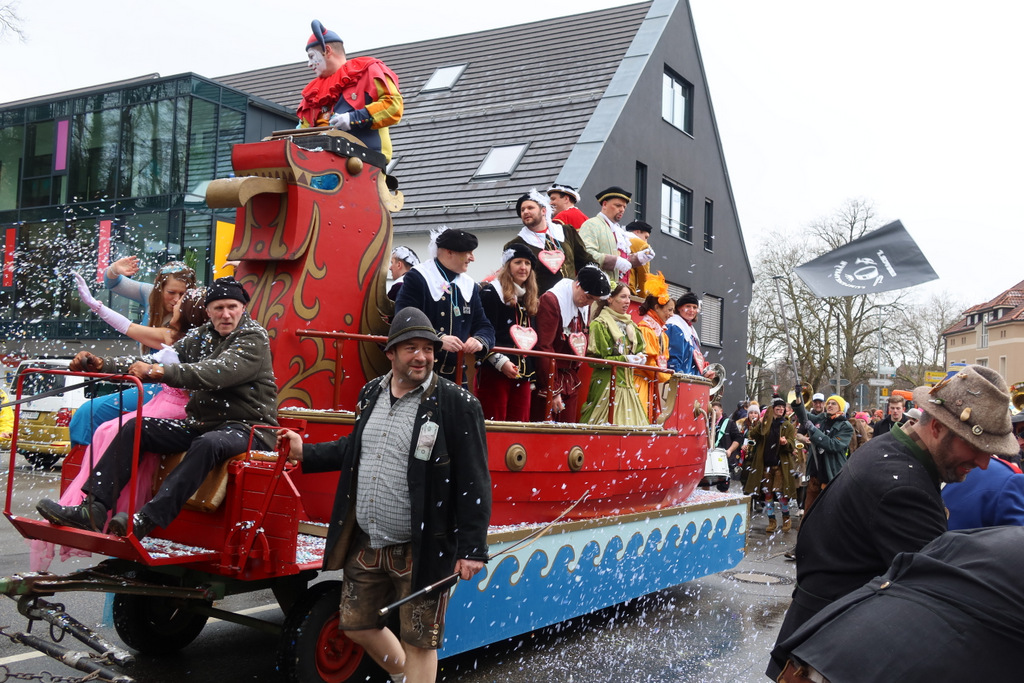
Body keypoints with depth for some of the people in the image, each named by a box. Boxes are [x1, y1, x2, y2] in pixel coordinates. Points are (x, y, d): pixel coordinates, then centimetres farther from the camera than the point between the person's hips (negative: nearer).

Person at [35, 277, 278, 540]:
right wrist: (102, 365, -7)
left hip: (247, 427, -7)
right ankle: (93, 509, -14)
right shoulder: (202, 336, 14)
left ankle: (147, 519, -44)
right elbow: (157, 361, 5)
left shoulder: (254, 338, -8)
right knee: (134, 428, -6)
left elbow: (217, 373, -25)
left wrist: (160, 372, -36)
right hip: (202, 423, 7)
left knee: (208, 443, -38)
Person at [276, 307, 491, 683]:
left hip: (420, 550, -7)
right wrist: (306, 453, 17)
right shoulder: (371, 393, 6)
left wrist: (472, 549, -17)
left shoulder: (457, 404, -13)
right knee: (356, 625, 19)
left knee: (418, 641, 5)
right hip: (366, 545, 7)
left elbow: (474, 483, -14)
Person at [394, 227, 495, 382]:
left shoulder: (470, 286, 13)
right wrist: (439, 339, -28)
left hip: (456, 375, 6)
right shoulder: (418, 277, -6)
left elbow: (484, 326, 12)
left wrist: (480, 340, -13)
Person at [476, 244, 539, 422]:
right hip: (494, 372, -7)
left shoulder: (529, 299, 20)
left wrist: (530, 373, 20)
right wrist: (501, 362, -22)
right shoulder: (490, 293, -5)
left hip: (522, 374, 8)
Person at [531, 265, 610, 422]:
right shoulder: (551, 300, -15)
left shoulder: (585, 304, 10)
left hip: (571, 380, 8)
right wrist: (552, 390, -18)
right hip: (550, 378, -8)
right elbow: (544, 348, -18)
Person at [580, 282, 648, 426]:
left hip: (627, 384, 7)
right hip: (607, 383, -7)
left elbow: (639, 348, 23)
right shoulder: (599, 325, -5)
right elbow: (594, 358, -11)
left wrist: (639, 357, -1)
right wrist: (624, 359, -15)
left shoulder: (629, 325, 17)